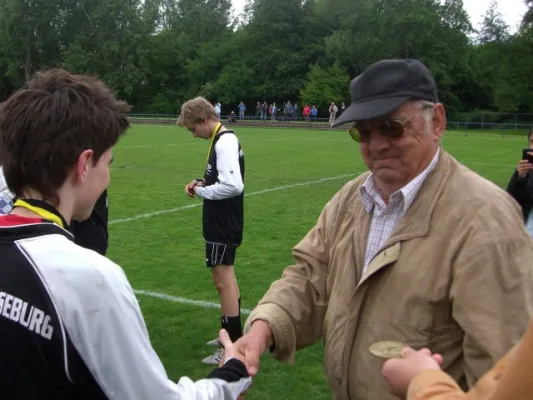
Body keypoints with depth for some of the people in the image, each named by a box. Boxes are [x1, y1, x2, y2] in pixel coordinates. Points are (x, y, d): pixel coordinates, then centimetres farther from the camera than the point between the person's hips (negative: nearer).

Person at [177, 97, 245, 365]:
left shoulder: (224, 143, -20)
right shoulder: (225, 140, 11)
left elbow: (233, 185, -29)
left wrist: (201, 191, -15)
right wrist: (203, 183, 3)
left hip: (223, 225, -11)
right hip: (223, 222, 11)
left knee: (222, 280, -6)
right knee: (227, 277, 18)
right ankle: (232, 336, 31)